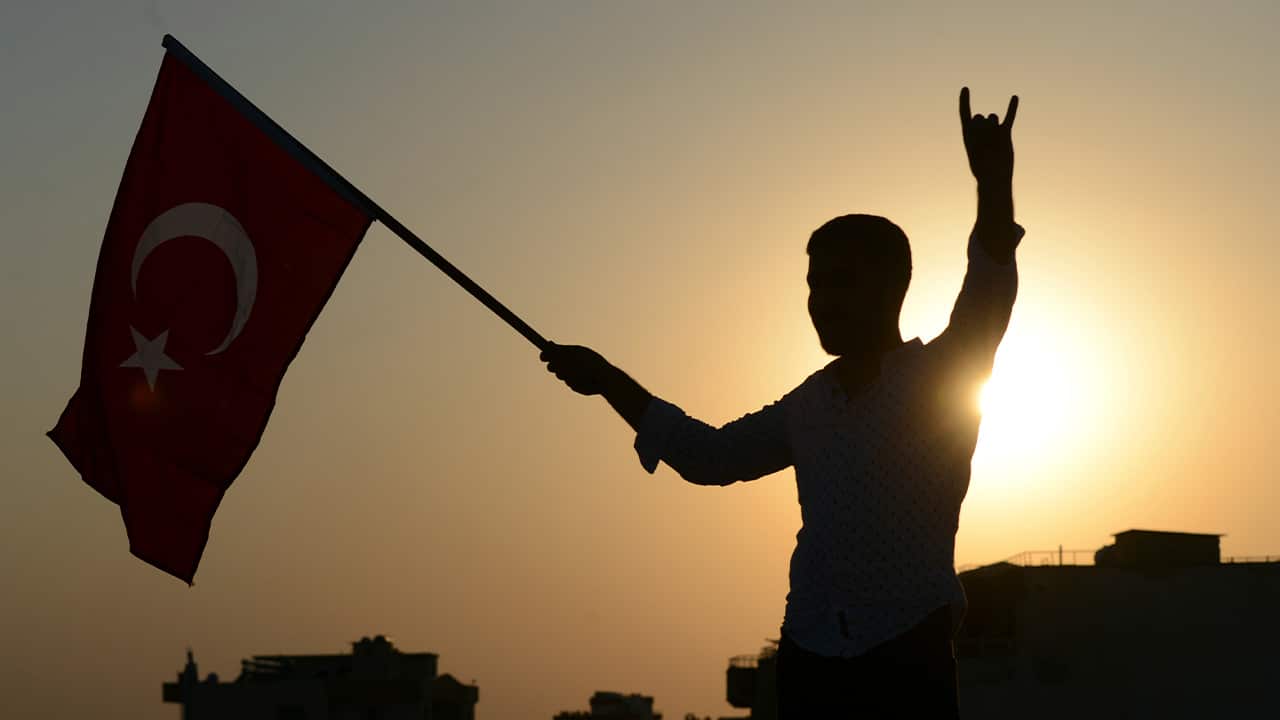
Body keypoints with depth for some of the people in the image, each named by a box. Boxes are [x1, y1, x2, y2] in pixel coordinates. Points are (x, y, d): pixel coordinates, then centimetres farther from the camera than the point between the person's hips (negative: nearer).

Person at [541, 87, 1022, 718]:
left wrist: (995, 186, -37)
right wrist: (608, 381, 24)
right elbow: (711, 455, 27)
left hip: (906, 663, -5)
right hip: (809, 662, 5)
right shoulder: (810, 405, 15)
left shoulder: (939, 378, -1)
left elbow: (987, 301, -19)